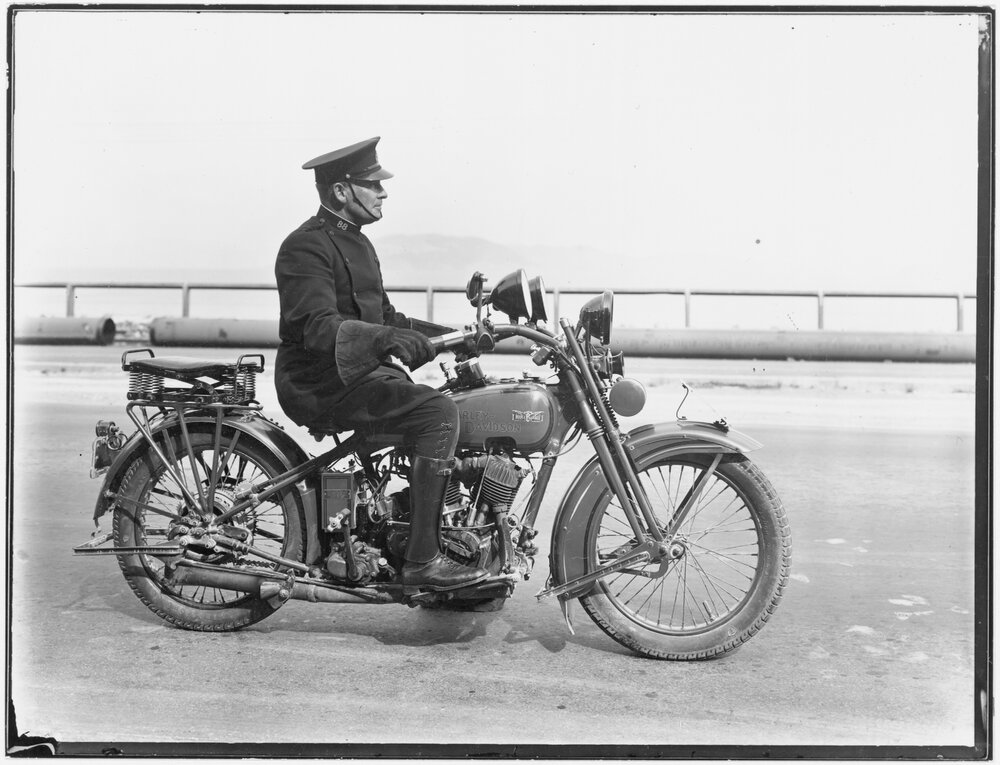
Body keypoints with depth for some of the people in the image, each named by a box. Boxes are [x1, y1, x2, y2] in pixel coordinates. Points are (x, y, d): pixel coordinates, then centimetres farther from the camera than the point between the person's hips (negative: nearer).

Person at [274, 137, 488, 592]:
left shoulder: (354, 241, 20)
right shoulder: (306, 246, -12)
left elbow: (383, 316, 24)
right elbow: (317, 325, -28)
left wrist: (451, 336, 14)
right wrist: (385, 339, -44)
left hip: (362, 370, 10)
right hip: (323, 383, -10)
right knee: (438, 413, -24)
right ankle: (422, 561, -22)